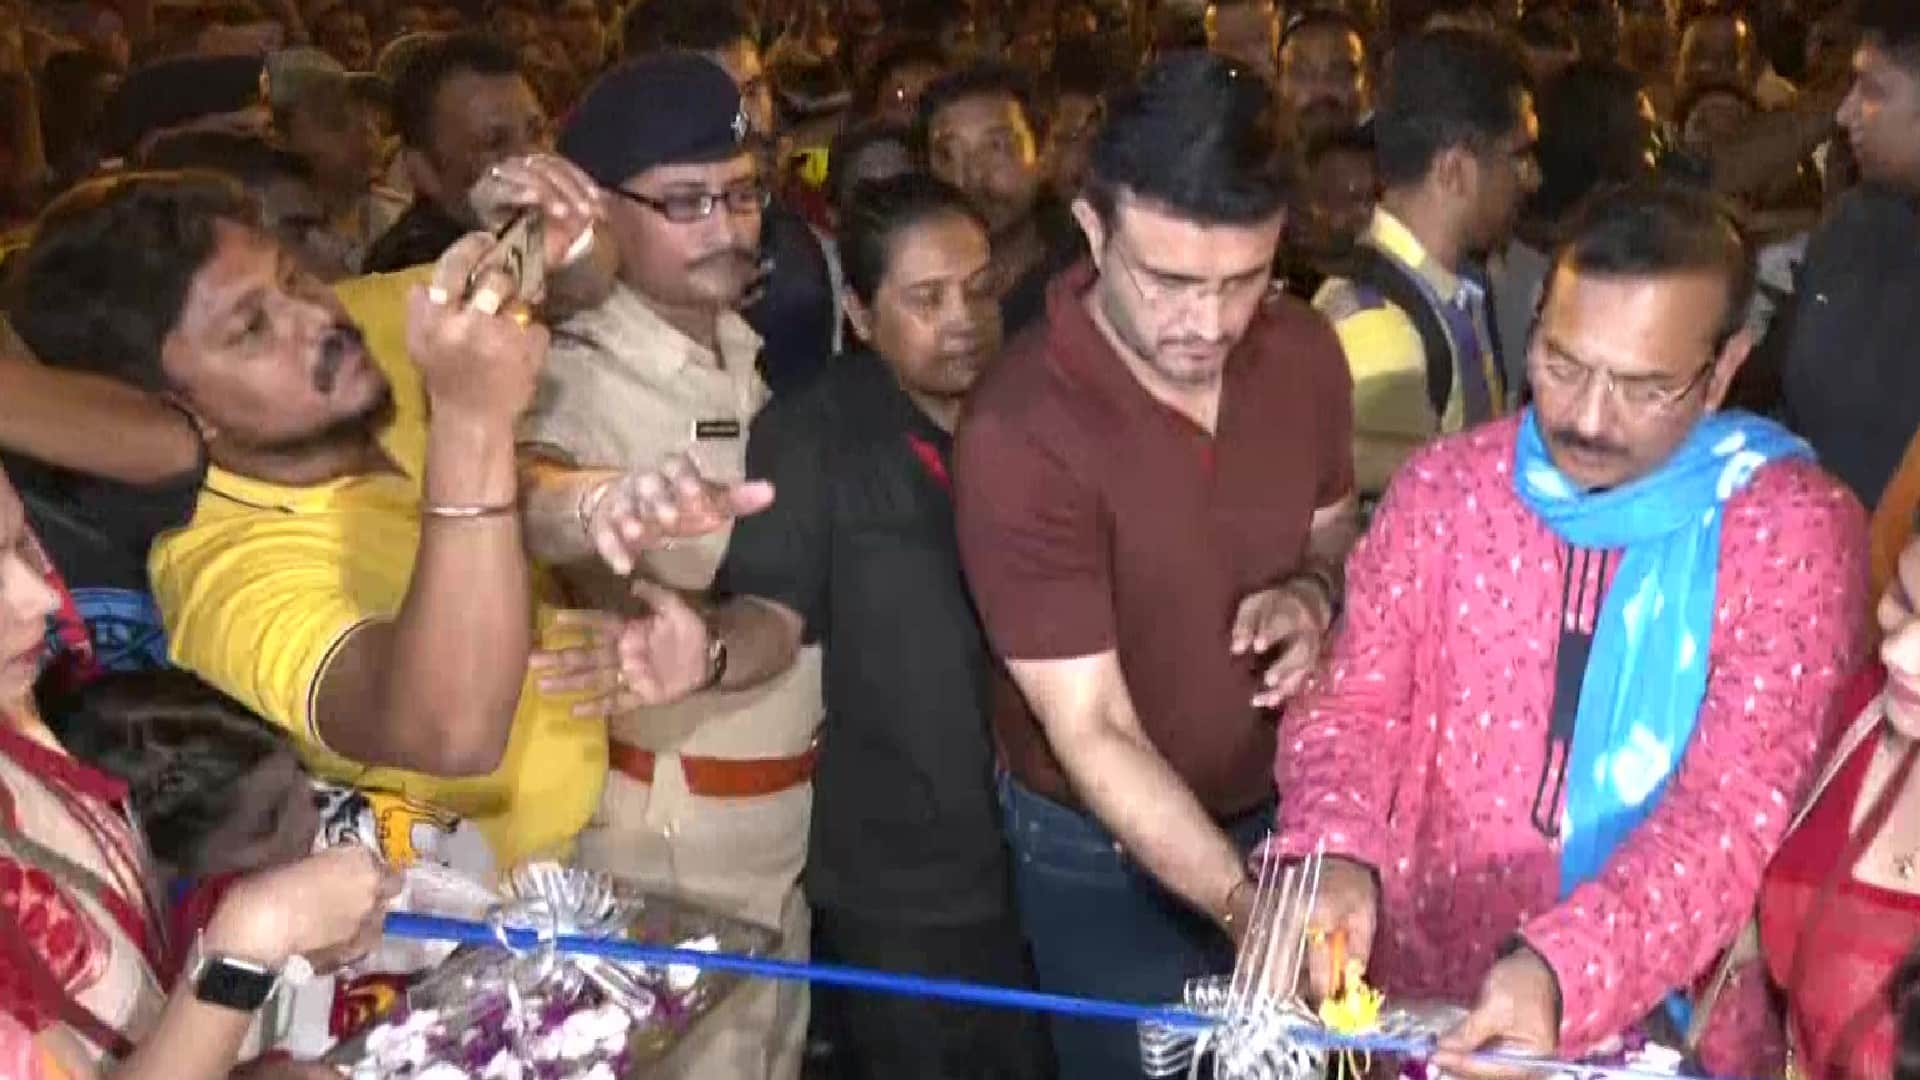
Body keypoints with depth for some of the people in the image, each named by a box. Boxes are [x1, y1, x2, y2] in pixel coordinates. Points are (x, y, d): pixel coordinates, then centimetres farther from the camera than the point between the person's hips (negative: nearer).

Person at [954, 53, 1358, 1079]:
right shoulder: (1018, 435, -29)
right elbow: (1093, 735, -26)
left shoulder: (1305, 352, -11)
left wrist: (1313, 593, -15)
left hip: (1281, 805, 5)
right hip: (1104, 854, -5)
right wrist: (1248, 907, -35)